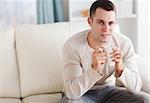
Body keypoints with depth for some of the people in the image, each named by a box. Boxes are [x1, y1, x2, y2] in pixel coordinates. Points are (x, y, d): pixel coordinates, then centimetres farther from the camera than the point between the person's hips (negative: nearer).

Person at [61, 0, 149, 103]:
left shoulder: (124, 43, -14)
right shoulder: (72, 46, -22)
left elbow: (136, 87, -16)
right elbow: (71, 92, -28)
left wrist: (120, 68, -36)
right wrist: (94, 69, -43)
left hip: (109, 90, 3)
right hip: (81, 93, -3)